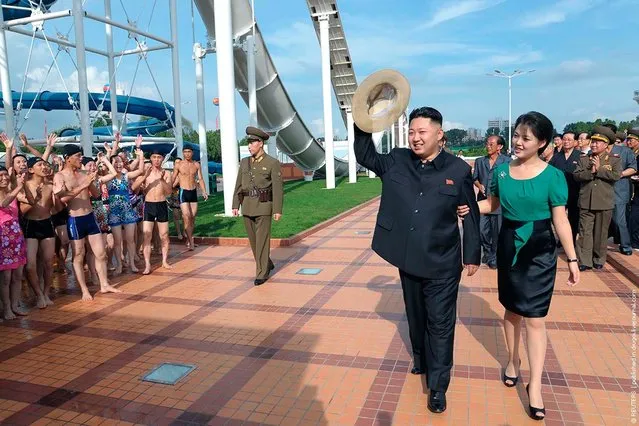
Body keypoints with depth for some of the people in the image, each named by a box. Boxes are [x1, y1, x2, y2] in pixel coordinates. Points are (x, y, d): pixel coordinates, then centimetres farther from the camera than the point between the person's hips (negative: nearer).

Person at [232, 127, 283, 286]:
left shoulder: (273, 163, -6)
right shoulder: (244, 162, 9)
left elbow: (278, 188, -9)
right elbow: (238, 185, 11)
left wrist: (278, 210, -13)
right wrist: (235, 205, 5)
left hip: (264, 206, -5)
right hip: (247, 206, 6)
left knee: (262, 240, -4)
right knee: (253, 239, 12)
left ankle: (262, 273, 6)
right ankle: (267, 264, 31)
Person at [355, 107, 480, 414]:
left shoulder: (458, 169, -9)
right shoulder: (396, 161, -1)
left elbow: (470, 215, -2)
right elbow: (365, 157, 10)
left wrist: (472, 255, 1)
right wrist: (363, 126, -8)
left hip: (442, 263, -3)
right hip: (408, 259, 4)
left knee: (440, 323, 5)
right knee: (416, 317, 21)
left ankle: (438, 386, 18)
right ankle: (421, 361, 45)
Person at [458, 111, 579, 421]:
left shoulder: (553, 176, -10)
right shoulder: (502, 170, 0)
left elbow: (560, 221, -9)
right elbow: (493, 203, 11)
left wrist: (572, 259, -9)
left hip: (539, 251, -3)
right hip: (508, 246, 4)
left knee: (534, 318, 0)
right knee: (512, 311, 17)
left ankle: (535, 385, 12)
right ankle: (513, 360, 40)